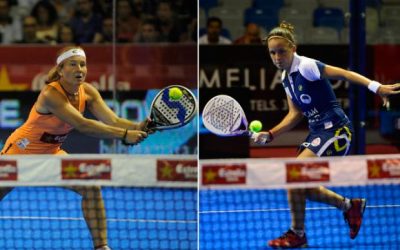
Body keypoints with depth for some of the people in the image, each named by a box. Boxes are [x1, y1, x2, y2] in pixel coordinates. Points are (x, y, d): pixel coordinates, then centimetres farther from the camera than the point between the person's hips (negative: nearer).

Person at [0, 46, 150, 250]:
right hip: (21, 151, -6)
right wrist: (124, 135, -49)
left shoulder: (87, 92, -13)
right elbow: (82, 125, -43)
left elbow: (113, 121, -23)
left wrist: (138, 127, -44)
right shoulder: (51, 94, -32)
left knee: (91, 187, -11)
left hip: (51, 153, 6)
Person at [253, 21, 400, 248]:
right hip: (318, 132, 10)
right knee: (302, 187, 10)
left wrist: (375, 87, -39)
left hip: (336, 129, -10)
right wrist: (270, 135, 3)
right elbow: (295, 114, 13)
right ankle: (350, 206, 28)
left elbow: (343, 73, -25)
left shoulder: (306, 66, -16)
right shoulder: (287, 77, 10)